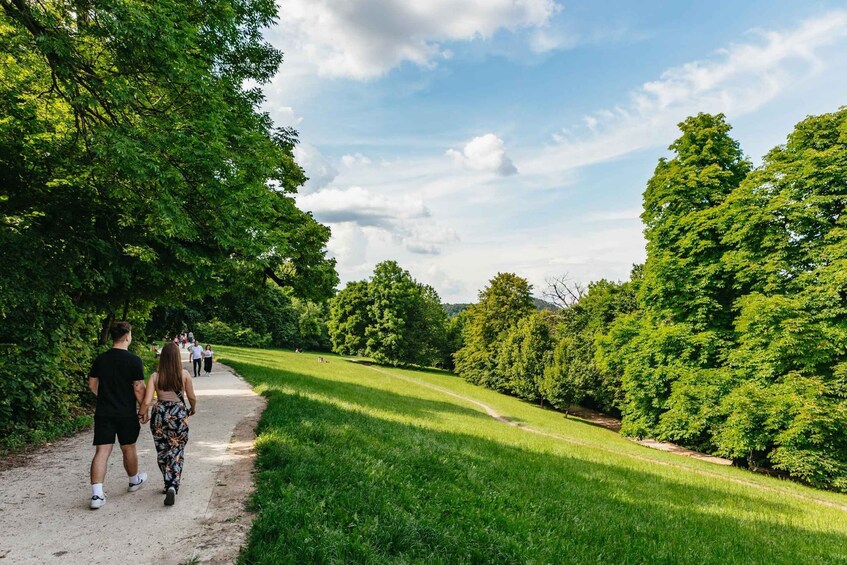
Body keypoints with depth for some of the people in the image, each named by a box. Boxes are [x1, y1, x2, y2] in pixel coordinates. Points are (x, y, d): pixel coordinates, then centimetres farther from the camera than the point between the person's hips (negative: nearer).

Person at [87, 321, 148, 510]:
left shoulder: (100, 359, 3)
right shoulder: (133, 360, -12)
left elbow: (92, 384, 12)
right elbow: (138, 388, -13)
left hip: (103, 413, 3)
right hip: (126, 413, -3)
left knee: (102, 451, 0)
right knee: (128, 449, 15)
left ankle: (97, 494, -8)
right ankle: (134, 480, 36)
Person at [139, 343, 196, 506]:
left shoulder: (155, 376, -3)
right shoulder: (184, 374, -5)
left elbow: (146, 401, -9)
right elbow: (192, 397, 3)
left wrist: (142, 414, 10)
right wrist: (193, 409, 23)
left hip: (159, 414, 2)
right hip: (179, 415, -1)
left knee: (162, 451, 18)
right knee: (177, 452, 5)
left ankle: (169, 484, 29)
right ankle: (173, 486, -13)